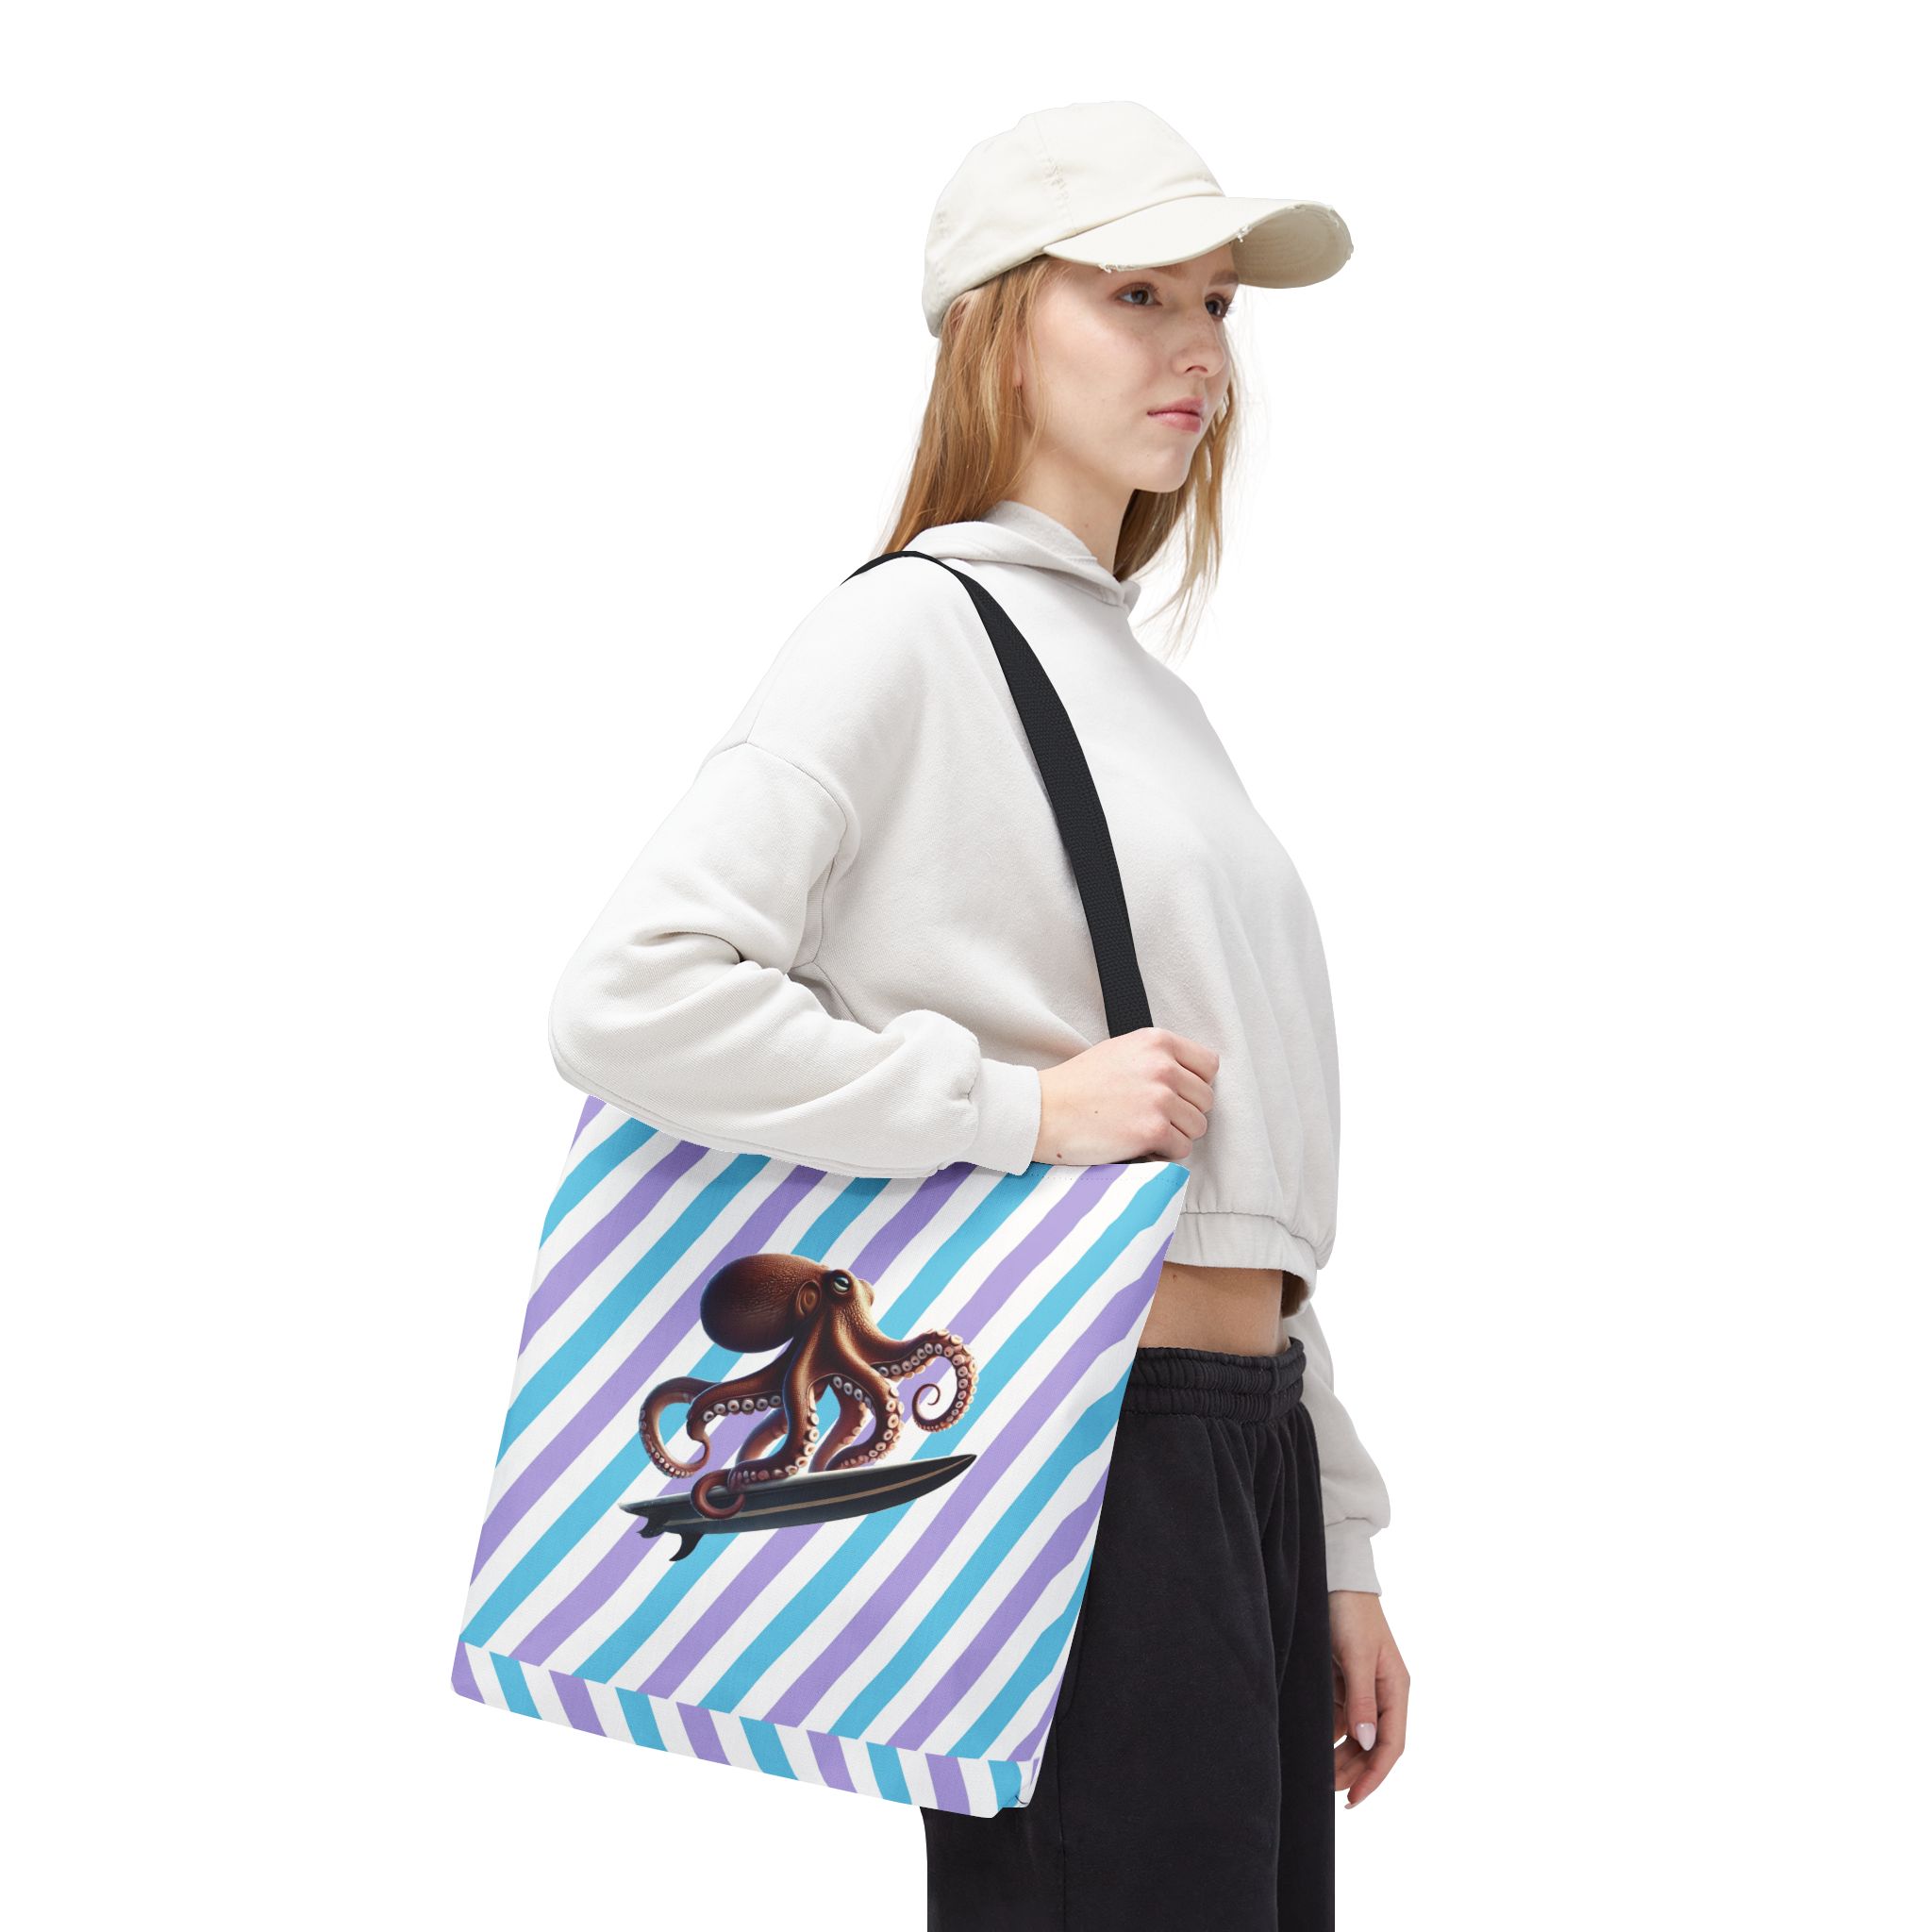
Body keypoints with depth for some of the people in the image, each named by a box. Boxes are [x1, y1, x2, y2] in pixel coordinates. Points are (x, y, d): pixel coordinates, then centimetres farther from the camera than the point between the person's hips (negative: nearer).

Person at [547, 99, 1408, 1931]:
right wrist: (1024, 1104, -19)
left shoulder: (1142, 682, 20)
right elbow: (626, 1002, -19)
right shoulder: (914, 629, -6)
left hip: (1242, 1444, 8)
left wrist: (1333, 1546, 19)